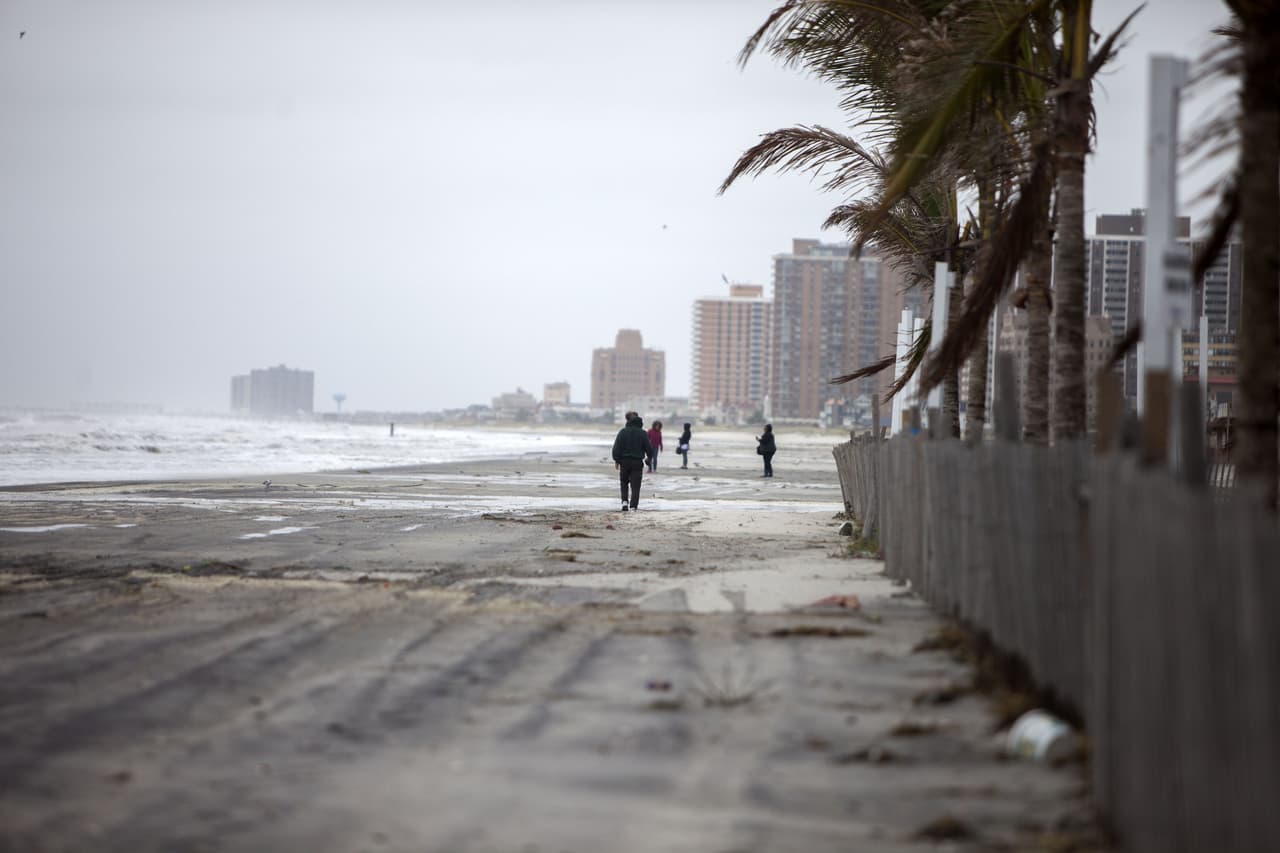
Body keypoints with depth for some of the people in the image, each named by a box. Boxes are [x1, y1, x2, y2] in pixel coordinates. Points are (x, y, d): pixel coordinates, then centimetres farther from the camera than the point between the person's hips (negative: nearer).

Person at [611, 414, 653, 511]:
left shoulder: (623, 432, -4)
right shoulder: (643, 434, -4)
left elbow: (616, 447, -6)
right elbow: (648, 448, 0)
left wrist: (616, 460, 3)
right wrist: (649, 457, 20)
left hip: (624, 461, 1)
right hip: (637, 463, -1)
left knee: (624, 483, 19)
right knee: (635, 486, 1)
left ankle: (624, 502, 2)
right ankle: (633, 506, -8)